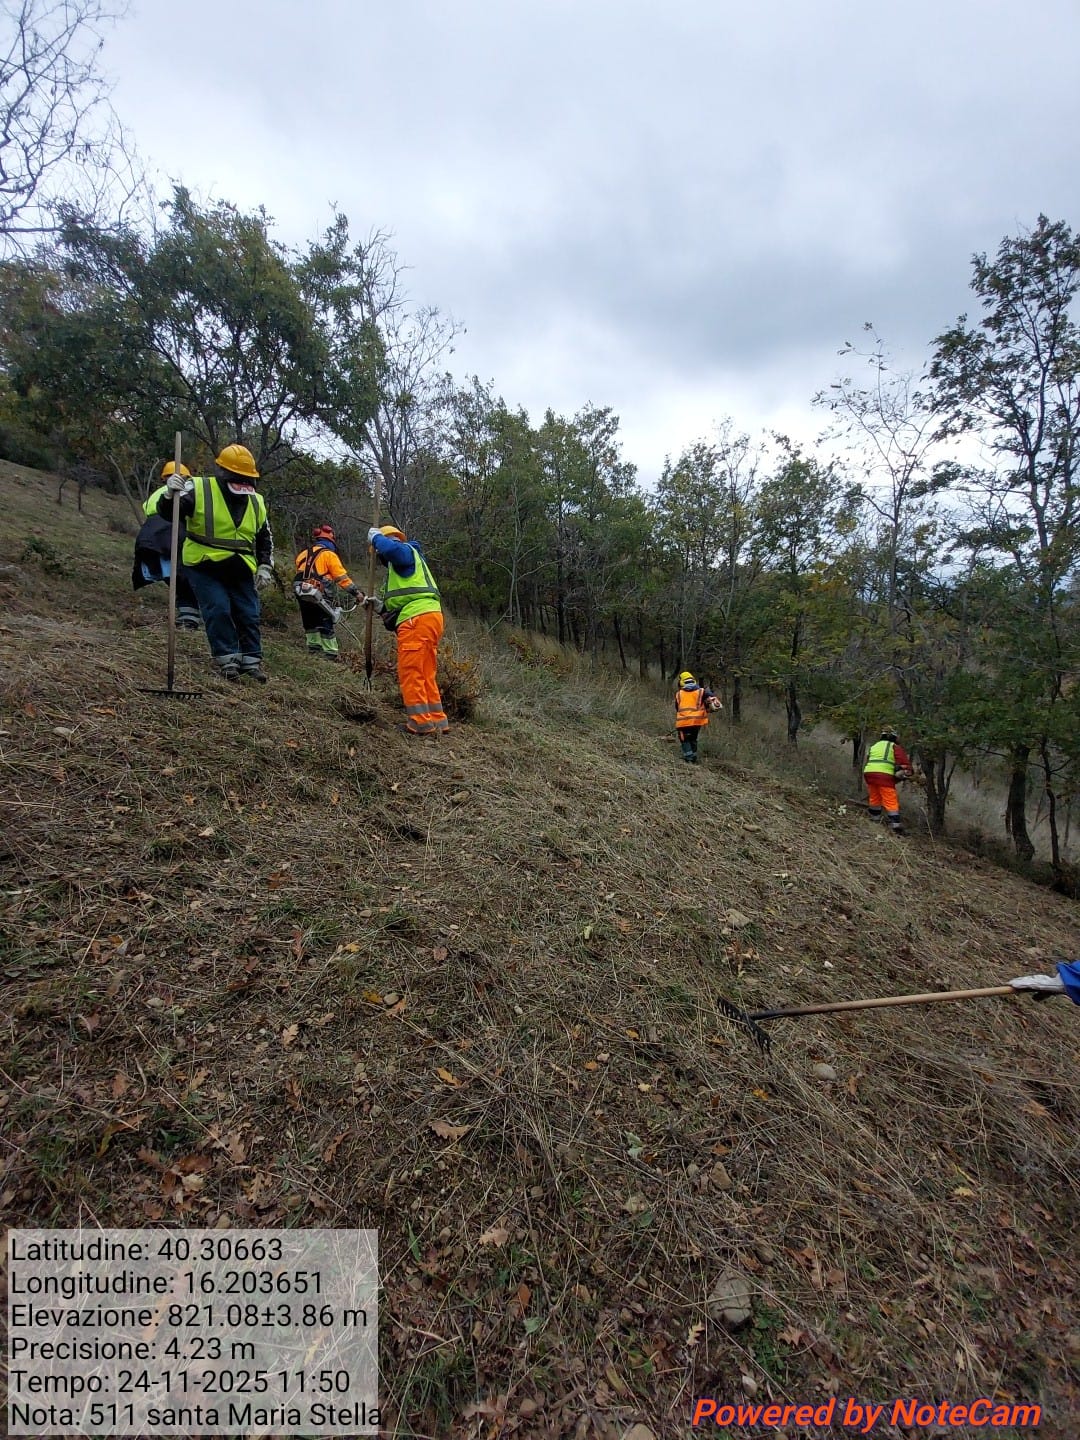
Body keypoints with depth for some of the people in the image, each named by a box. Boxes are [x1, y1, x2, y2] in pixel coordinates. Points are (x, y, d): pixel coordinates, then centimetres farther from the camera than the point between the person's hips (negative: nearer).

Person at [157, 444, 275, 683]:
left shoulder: (256, 502, 6)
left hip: (240, 571, 4)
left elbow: (265, 539, 16)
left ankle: (252, 660, 16)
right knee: (218, 610, -13)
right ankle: (227, 659, -2)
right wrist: (169, 495, -32)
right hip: (204, 567, -4)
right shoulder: (199, 489, -8)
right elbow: (166, 514, -11)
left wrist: (265, 567, 6)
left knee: (249, 615, 4)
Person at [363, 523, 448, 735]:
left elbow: (391, 549, -22)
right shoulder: (400, 568, 33)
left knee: (410, 673, -8)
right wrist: (380, 606, 16)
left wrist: (375, 537, -2)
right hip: (428, 618, 10)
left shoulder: (406, 551, 4)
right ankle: (437, 721, 14)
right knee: (426, 675, 12)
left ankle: (421, 723, -7)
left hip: (418, 619, -10)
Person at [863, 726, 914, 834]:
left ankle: (874, 817, 33)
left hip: (868, 772, 5)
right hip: (884, 774, -5)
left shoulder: (873, 746, 29)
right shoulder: (895, 747, 12)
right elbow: (903, 759, -4)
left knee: (874, 797, 22)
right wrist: (908, 772, -3)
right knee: (891, 801, -3)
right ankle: (896, 825, -6)